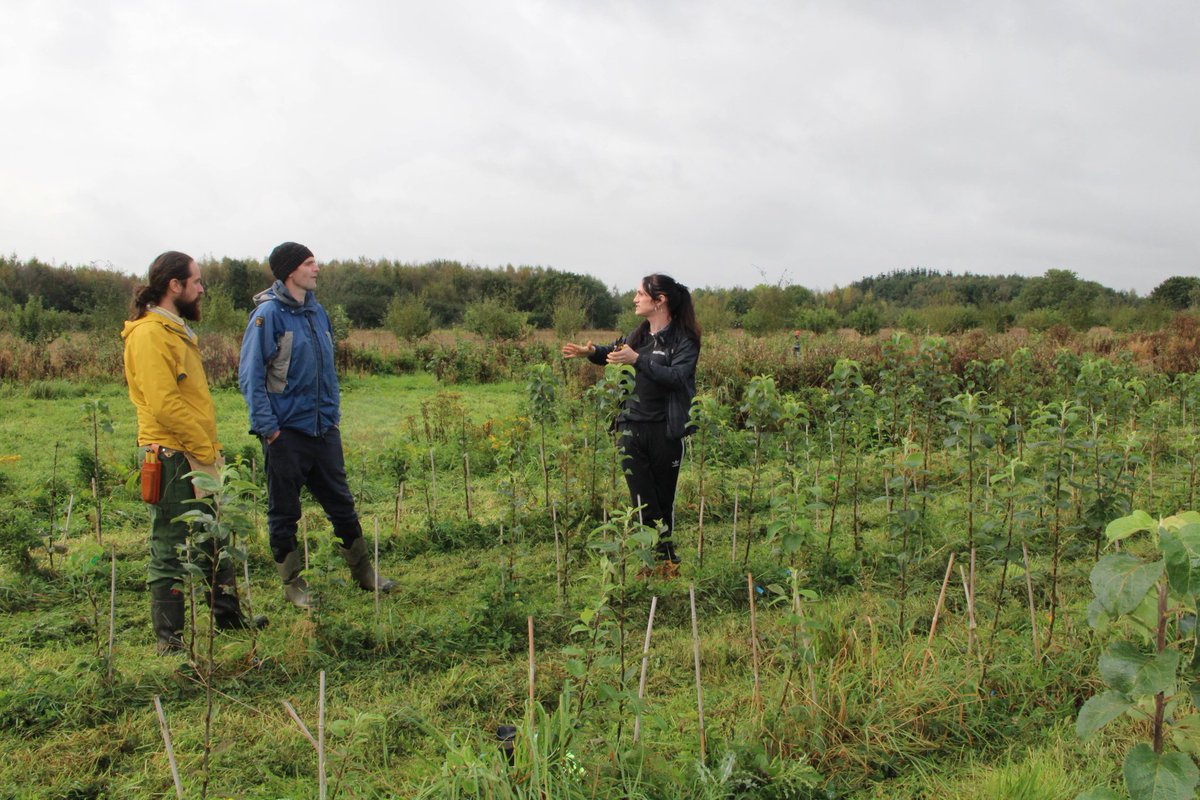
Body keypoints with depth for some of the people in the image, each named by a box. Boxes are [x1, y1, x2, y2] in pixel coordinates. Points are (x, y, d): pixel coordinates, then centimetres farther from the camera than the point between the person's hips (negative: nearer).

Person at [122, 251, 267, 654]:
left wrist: (210, 447, 14)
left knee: (213, 541, 19)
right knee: (170, 549, -1)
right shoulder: (150, 333, -14)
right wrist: (205, 450, -17)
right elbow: (164, 403, -22)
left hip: (195, 455, 10)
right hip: (172, 458, -10)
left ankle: (228, 614, 32)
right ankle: (169, 637, 9)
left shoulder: (177, 330, 18)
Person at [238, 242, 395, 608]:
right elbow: (250, 376, -12)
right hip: (286, 432, -6)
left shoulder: (316, 311, 10)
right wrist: (268, 426, -15)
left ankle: (363, 572, 26)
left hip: (323, 428, 7)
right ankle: (292, 581, 21)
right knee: (284, 511, 7)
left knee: (341, 502, 14)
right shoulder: (268, 314, -11)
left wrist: (333, 412, 15)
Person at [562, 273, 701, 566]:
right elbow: (615, 350, 30)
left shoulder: (684, 339, -7)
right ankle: (665, 557, 9)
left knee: (664, 500, 9)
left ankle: (665, 553, 26)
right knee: (643, 502, 0)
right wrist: (592, 352, 10)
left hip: (665, 431, -4)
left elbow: (678, 377, -22)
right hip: (632, 429, 4)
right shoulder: (639, 334, 11)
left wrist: (637, 359, -27)